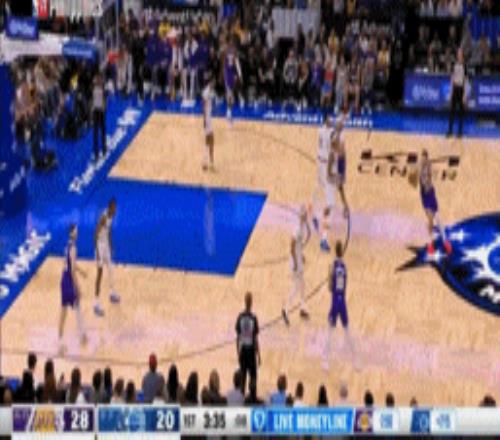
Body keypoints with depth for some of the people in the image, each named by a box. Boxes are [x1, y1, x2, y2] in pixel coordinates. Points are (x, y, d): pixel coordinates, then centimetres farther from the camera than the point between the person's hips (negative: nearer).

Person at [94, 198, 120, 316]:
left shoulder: (111, 216, 1)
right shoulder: (104, 217, -27)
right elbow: (96, 234, -27)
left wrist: (110, 245, 22)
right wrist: (97, 251, -29)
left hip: (106, 244, 9)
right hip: (100, 245, -9)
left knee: (110, 269, 24)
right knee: (100, 274, -9)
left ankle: (112, 293, 45)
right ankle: (96, 304, -9)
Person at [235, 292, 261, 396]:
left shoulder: (240, 317, -5)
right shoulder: (253, 318, -15)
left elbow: (237, 337, 1)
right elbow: (256, 338, -11)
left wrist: (238, 352, 12)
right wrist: (258, 355, -1)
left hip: (242, 349, 3)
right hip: (251, 349, -3)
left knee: (243, 376, 12)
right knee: (253, 376, 5)